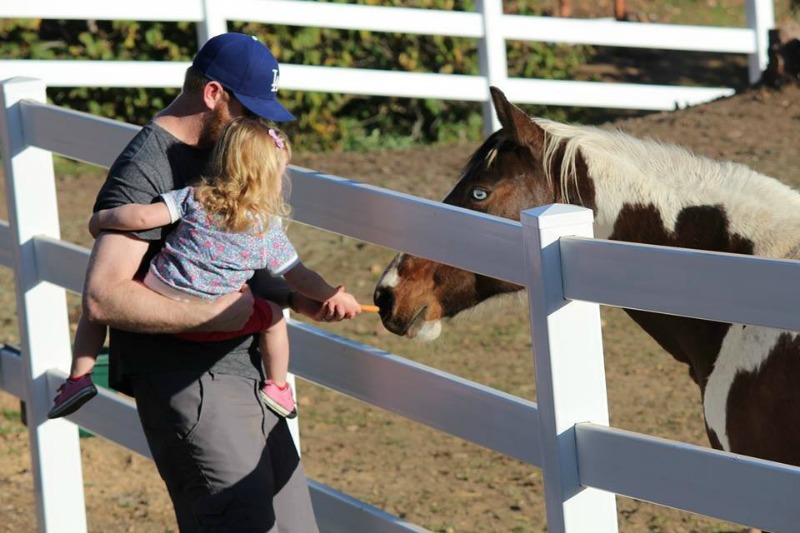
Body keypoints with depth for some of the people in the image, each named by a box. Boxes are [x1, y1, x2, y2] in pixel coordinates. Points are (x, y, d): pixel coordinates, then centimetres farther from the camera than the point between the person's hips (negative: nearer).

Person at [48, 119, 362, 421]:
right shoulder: (269, 232, 3)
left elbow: (142, 217, -12)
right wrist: (335, 296, 27)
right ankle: (278, 388, 31)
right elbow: (300, 279, 10)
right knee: (272, 315, 24)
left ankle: (80, 376, 10)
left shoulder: (194, 199, 0)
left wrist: (100, 219, 4)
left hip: (151, 302, 0)